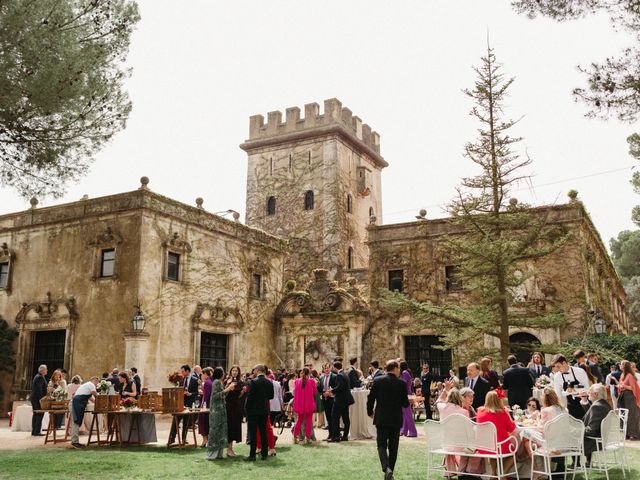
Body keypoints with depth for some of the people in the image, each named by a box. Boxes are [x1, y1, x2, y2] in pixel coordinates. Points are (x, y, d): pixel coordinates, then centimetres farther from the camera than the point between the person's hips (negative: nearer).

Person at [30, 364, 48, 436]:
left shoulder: (37, 376, 17)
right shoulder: (40, 377, -15)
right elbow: (39, 390, -21)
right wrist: (41, 399, -20)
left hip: (34, 398, 11)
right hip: (38, 399, -11)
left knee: (35, 414, 13)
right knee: (40, 414, -8)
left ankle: (33, 431, 17)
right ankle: (37, 432, -8)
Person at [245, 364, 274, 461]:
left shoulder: (254, 382, -15)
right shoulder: (269, 382, 2)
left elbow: (250, 397, -14)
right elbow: (271, 396, 8)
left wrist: (247, 409, -4)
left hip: (254, 410, -5)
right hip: (264, 410, 5)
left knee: (253, 432, 0)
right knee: (263, 432, 12)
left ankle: (252, 455, 2)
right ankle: (264, 454, 16)